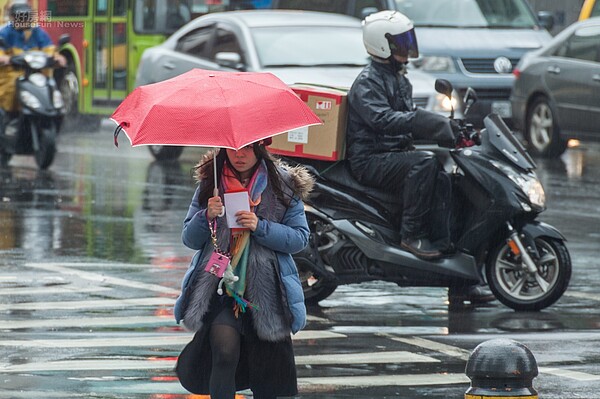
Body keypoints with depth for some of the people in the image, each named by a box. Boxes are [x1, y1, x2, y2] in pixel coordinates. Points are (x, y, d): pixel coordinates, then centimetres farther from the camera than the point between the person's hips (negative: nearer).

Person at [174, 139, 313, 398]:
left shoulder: (283, 185, 2)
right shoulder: (210, 182, 7)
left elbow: (300, 238, -1)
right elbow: (189, 239, 7)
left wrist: (261, 227, -16)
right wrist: (207, 217, -13)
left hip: (266, 290, 0)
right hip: (219, 287, 0)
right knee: (225, 352, -23)